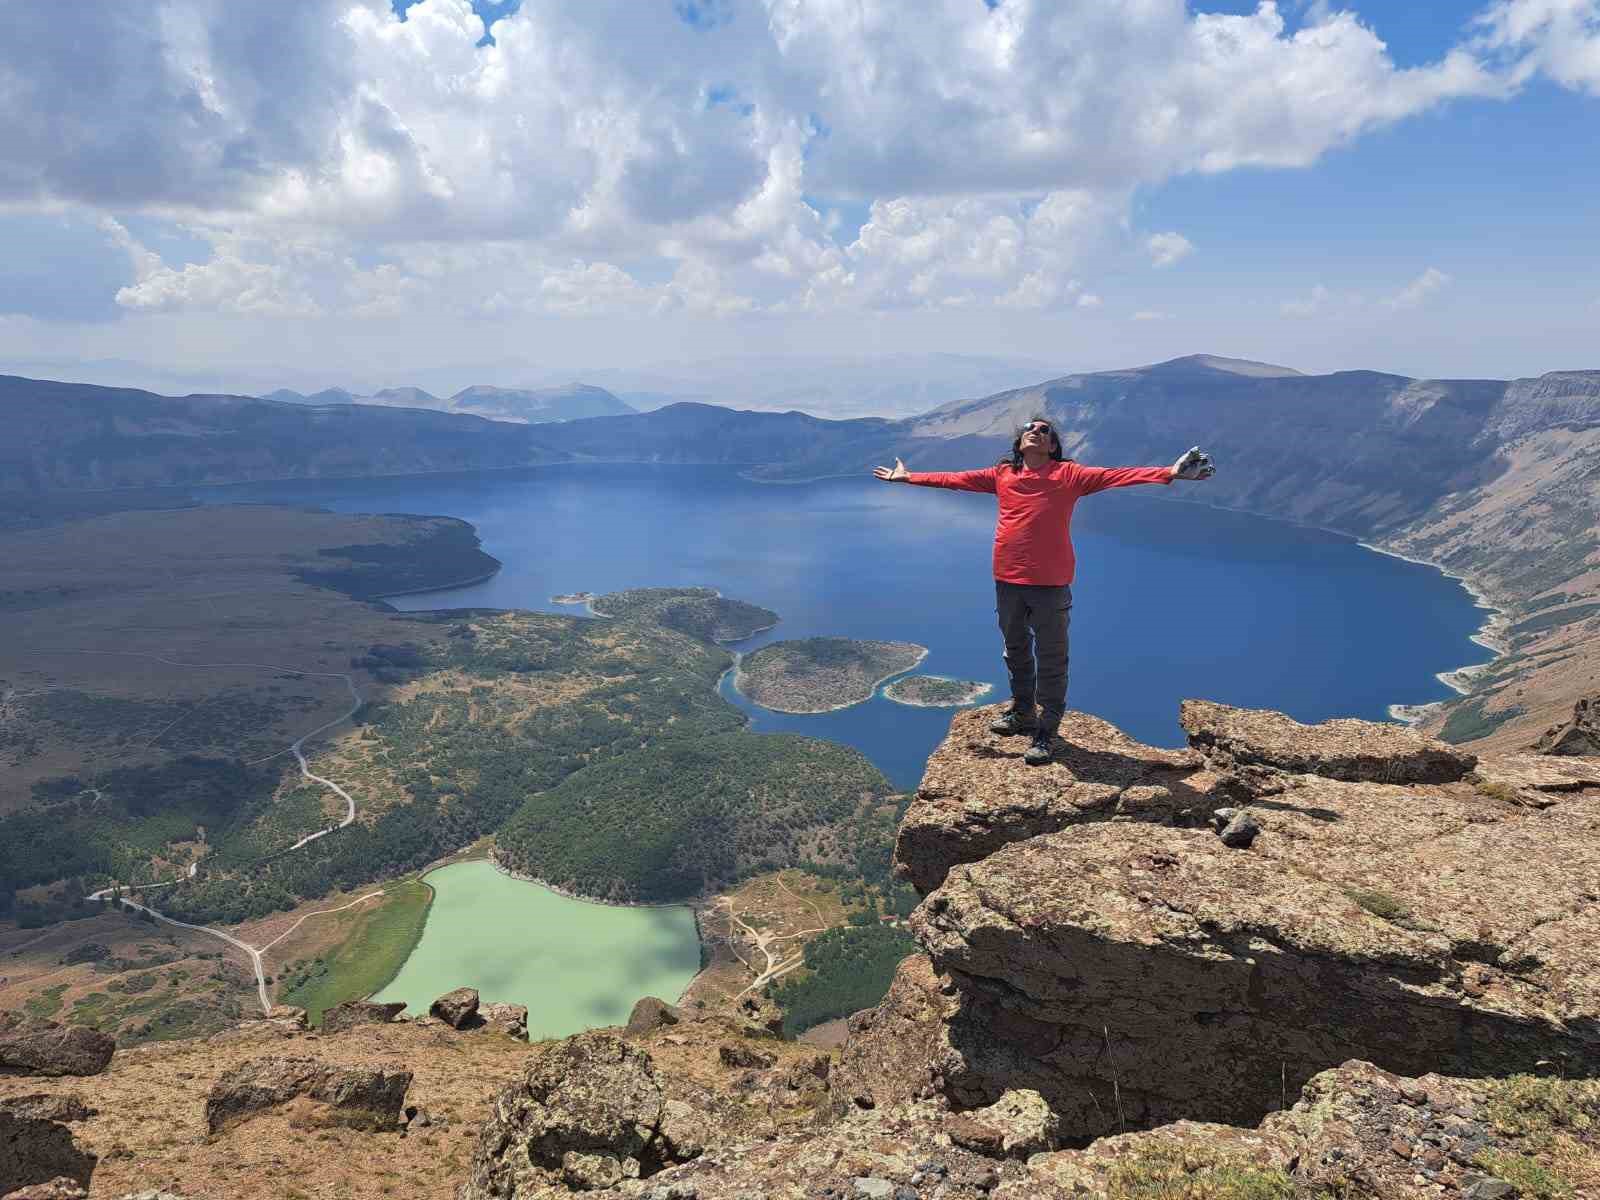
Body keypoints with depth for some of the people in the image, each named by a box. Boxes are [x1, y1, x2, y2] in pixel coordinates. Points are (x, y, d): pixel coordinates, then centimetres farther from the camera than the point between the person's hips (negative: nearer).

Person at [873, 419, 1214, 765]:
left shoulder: (1068, 474, -3)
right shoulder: (1002, 474, 8)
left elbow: (1113, 476, -12)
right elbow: (954, 478, 14)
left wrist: (1169, 472, -23)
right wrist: (908, 477, 16)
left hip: (1050, 583, -4)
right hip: (1007, 581, 4)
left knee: (1051, 659, 1)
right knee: (1016, 652, 20)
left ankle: (1046, 731, 15)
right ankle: (1022, 713, 39)